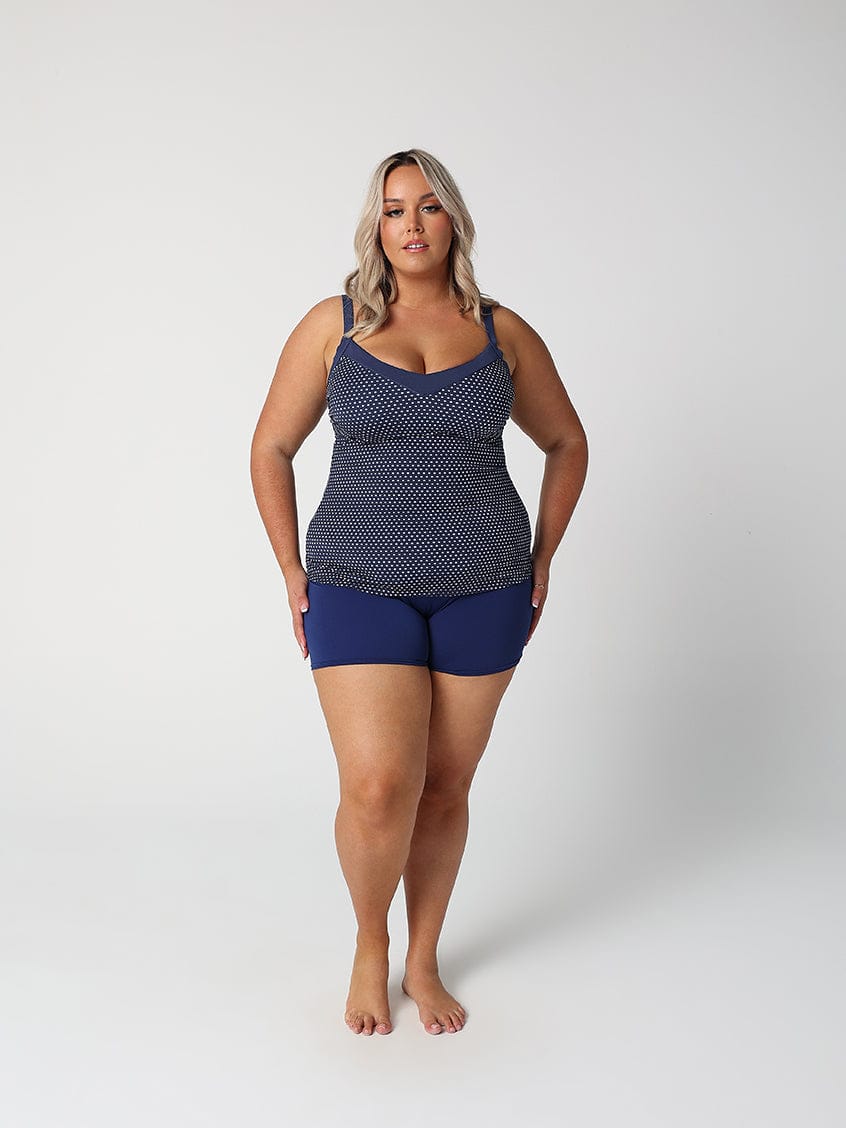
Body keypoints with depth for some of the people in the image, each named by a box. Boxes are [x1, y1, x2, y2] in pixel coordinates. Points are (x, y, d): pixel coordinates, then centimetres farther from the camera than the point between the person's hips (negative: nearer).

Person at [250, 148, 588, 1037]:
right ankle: (370, 945, 19)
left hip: (482, 591, 2)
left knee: (444, 788, 8)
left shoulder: (502, 332, 4)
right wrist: (292, 572, 3)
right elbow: (270, 449, 8)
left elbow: (567, 444, 16)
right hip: (361, 587, -1)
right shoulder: (333, 324, 2)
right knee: (378, 789, -11)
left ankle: (423, 963, 29)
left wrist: (539, 561, 10)